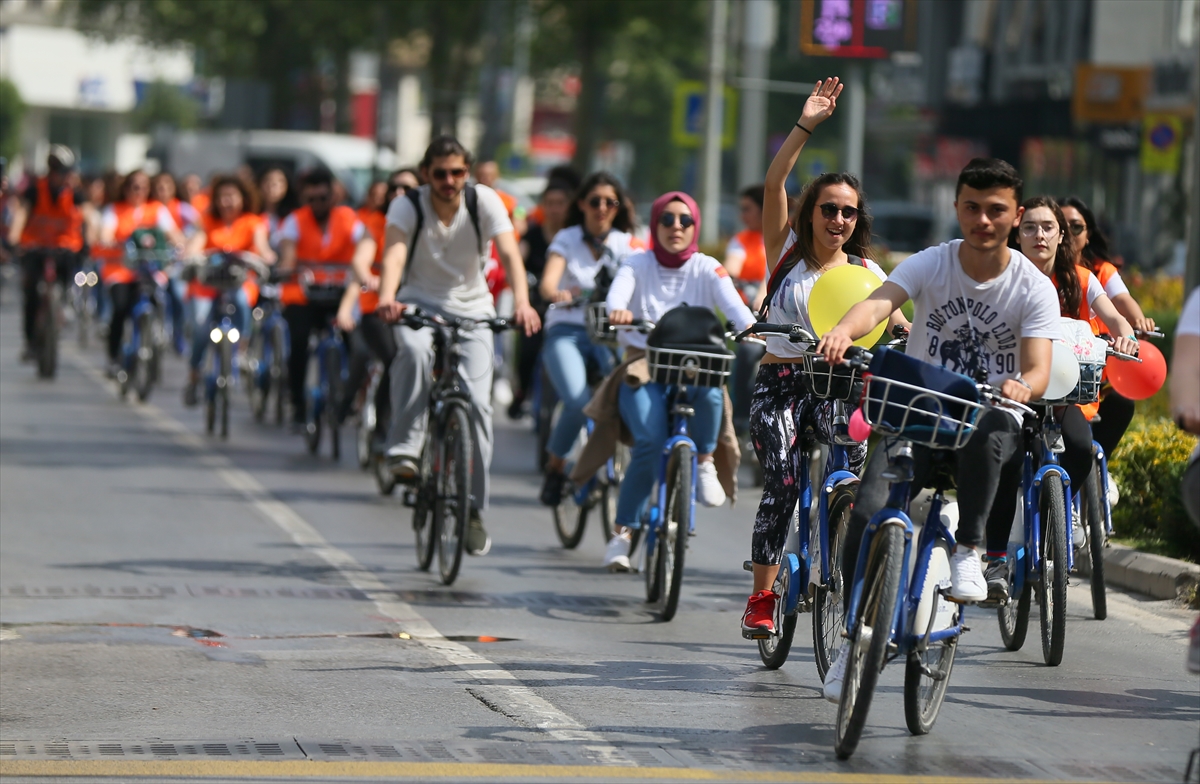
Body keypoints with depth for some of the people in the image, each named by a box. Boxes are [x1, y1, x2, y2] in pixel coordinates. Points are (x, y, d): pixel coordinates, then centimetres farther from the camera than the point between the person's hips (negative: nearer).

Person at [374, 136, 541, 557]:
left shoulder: (484, 201, -13)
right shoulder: (408, 206, -14)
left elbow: (509, 253, -26)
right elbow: (395, 253, -31)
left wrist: (521, 302, -45)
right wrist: (387, 297, -52)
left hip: (472, 309, 1)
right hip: (419, 302, -1)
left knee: (477, 401, -13)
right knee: (415, 350, -37)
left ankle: (474, 510, -2)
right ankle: (404, 450, -31)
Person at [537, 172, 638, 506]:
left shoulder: (626, 243, 8)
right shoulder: (567, 240, 4)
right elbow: (548, 281, -13)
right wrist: (557, 294, -38)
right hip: (567, 331, -2)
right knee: (578, 402, -27)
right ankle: (555, 466, -1)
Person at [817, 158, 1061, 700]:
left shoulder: (1034, 287, -4)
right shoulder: (931, 264, -3)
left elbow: (1038, 368, -16)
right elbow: (879, 302, -23)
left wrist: (1023, 386, -42)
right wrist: (844, 330, -47)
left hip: (986, 412, -1)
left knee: (994, 430, -40)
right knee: (868, 512, -21)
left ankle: (968, 552, -27)